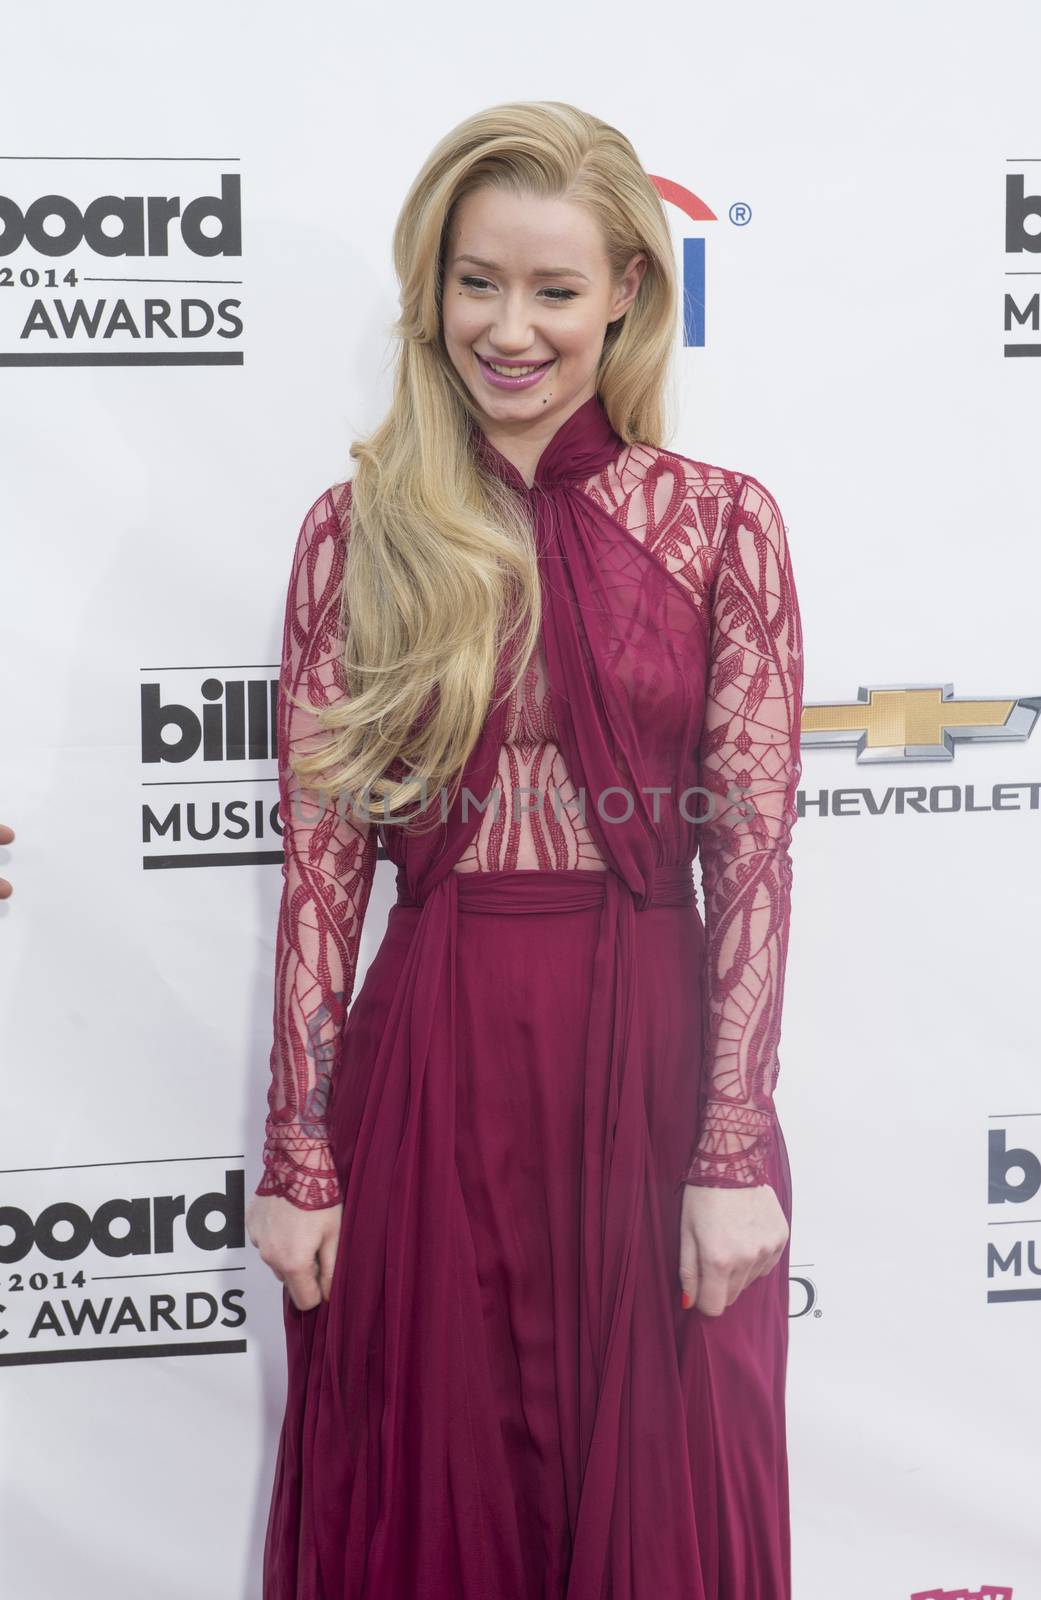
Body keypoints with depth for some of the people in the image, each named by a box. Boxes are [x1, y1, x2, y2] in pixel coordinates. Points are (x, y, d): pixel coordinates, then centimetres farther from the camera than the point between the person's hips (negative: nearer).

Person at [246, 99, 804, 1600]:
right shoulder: (355, 533, 1)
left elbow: (755, 850, -4)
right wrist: (299, 1156, -1)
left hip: (657, 1054, 0)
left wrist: (736, 1150, -8)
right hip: (429, 1060, 1)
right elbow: (319, 861, 0)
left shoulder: (720, 522, -1)